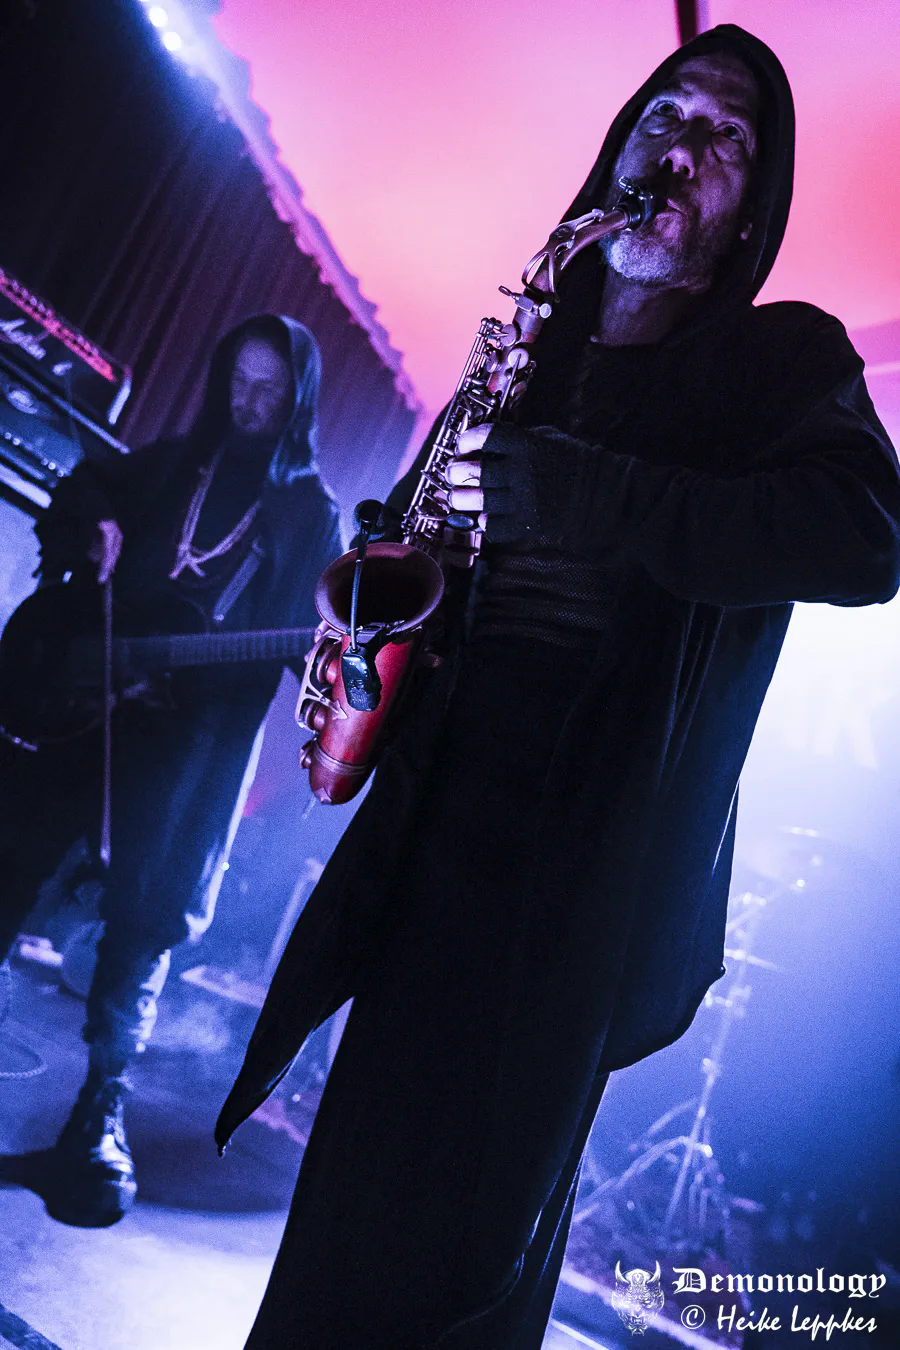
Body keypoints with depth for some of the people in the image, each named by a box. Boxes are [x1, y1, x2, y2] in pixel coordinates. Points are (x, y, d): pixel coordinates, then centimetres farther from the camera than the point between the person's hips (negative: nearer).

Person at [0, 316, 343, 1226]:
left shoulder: (310, 509, 6)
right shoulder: (170, 463, 15)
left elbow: (306, 637, 1)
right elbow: (73, 505, 24)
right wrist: (86, 535, 3)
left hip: (197, 734, -3)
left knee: (146, 912, -5)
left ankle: (103, 1104, 7)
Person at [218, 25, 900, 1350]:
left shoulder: (782, 359, 3)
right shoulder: (541, 353, 18)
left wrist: (566, 488, -22)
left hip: (583, 853, -5)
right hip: (442, 816, 6)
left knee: (464, 1203, 0)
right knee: (363, 1156, 15)